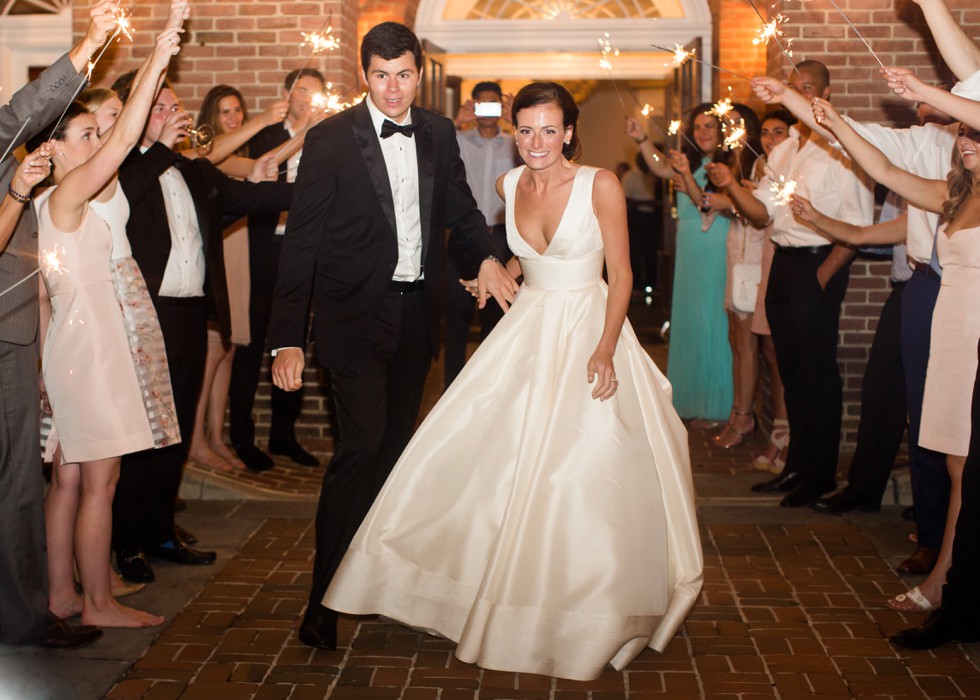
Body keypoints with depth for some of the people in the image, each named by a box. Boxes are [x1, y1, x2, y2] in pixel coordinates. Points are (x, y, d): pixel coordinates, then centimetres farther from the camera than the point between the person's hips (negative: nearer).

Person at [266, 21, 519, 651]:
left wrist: (488, 256, -4)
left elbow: (460, 204, 18)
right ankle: (325, 598, -3)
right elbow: (301, 241, -13)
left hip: (417, 311, 5)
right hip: (357, 315, -5)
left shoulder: (438, 133, 4)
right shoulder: (331, 139, -11)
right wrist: (288, 338, -18)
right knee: (362, 446, -13)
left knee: (396, 442, 16)